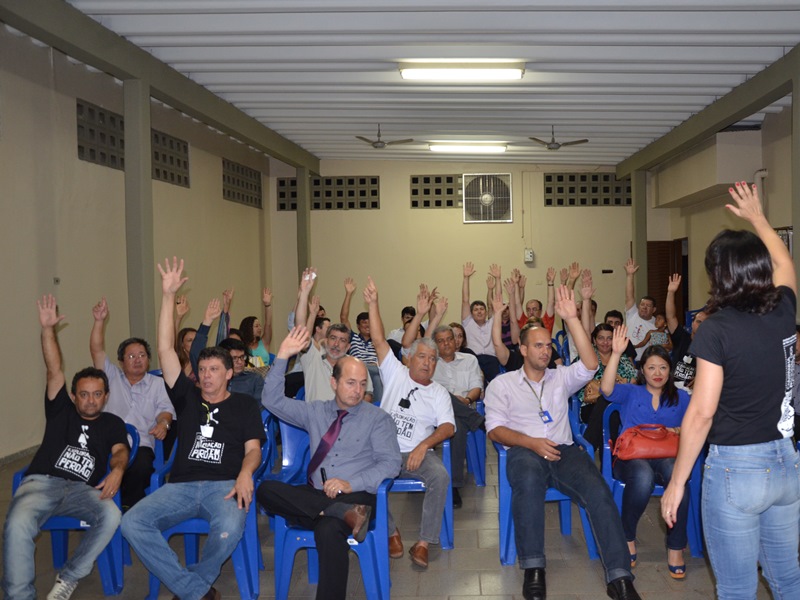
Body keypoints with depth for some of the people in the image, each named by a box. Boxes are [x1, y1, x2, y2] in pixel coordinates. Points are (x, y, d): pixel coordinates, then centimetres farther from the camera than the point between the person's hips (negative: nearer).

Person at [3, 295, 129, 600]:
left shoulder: (112, 423, 20)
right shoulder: (61, 411, 20)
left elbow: (120, 450, 1)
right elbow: (54, 370, 9)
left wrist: (117, 470, -24)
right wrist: (48, 329, -1)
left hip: (82, 489, 1)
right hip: (41, 482, 0)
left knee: (111, 515, -32)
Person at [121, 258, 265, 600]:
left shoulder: (244, 405, 15)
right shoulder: (187, 398, 19)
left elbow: (253, 448, 6)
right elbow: (165, 350, 11)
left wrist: (245, 473, -20)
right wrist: (168, 296, 6)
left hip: (224, 484, -3)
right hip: (181, 485, 3)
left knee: (230, 528, -36)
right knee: (132, 522, -24)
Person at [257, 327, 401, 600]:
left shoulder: (378, 418, 6)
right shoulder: (315, 411, 16)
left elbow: (390, 463, -3)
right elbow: (272, 401, 11)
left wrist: (351, 484, -17)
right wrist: (282, 356, 0)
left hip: (356, 495, -4)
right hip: (314, 496, 4)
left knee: (329, 529, -38)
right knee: (266, 489, -25)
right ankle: (345, 513, -32)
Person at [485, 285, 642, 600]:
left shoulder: (561, 378, 21)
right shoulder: (502, 384, 15)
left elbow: (590, 365, 1)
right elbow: (495, 429, 4)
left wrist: (572, 319, -5)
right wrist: (532, 442, -14)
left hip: (563, 450, 2)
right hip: (524, 451, -2)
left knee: (598, 490, -28)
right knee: (529, 479, -39)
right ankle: (533, 568, -31)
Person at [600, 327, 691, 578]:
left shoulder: (681, 398, 22)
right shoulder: (630, 392, 15)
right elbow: (607, 389, -7)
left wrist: (679, 432, -5)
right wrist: (616, 354, -14)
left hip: (667, 456, 1)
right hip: (631, 455, -1)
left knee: (674, 472, -37)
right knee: (643, 476, -38)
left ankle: (675, 547, -22)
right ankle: (628, 538, -12)